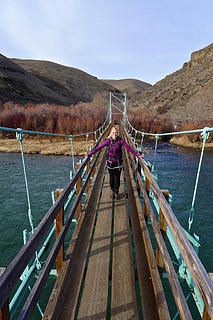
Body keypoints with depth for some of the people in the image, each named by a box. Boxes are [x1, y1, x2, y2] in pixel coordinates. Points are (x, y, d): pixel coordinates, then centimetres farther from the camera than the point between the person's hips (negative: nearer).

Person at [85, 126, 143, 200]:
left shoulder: (121, 140, -8)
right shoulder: (108, 141, -9)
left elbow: (129, 148, -10)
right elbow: (99, 147, -12)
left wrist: (137, 155, -14)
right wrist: (90, 154, -18)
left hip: (118, 162, 0)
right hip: (110, 162, 0)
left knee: (117, 178, 4)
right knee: (111, 178, 9)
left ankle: (117, 192, 27)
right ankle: (113, 191, 32)